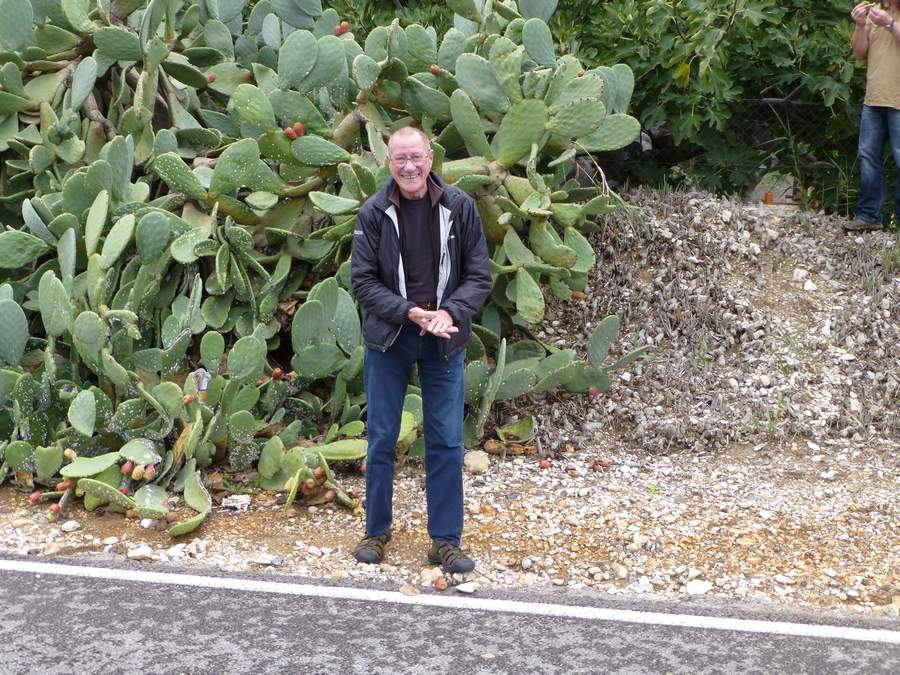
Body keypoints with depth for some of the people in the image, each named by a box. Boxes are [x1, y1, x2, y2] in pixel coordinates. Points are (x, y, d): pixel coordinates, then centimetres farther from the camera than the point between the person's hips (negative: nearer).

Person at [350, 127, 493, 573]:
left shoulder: (458, 207, -4)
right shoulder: (374, 213, -7)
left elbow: (479, 274, -2)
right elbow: (363, 281, -7)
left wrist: (449, 312, -19)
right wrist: (410, 312, -19)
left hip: (444, 340, 1)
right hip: (388, 338, 0)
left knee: (447, 443, 3)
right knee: (382, 439, 8)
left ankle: (445, 541, 14)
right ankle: (377, 531, 24)